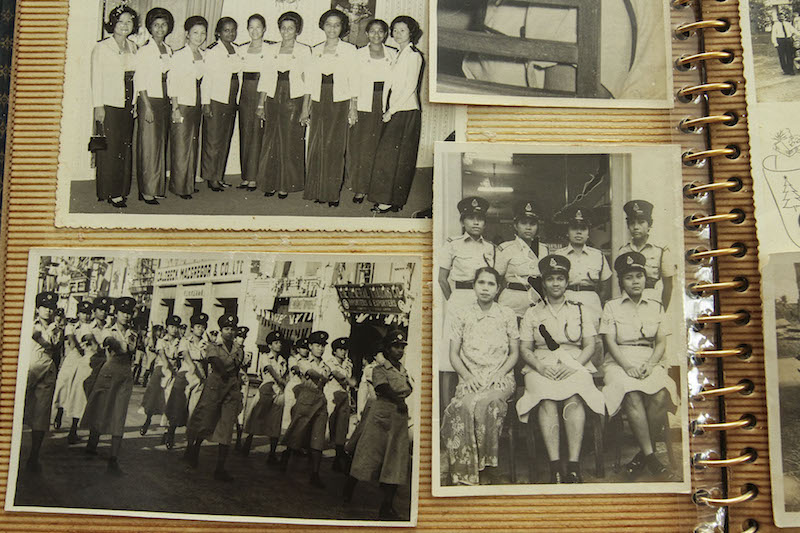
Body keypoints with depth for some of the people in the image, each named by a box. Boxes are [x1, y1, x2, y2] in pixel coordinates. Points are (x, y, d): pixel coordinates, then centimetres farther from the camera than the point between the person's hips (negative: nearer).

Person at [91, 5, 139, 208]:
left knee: (125, 147, 6)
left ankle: (120, 191, 14)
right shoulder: (102, 47, -3)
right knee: (109, 149, -3)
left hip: (128, 105, 5)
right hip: (109, 105, -5)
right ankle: (109, 193, 3)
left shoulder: (133, 47, 13)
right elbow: (96, 78, -5)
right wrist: (98, 106, -10)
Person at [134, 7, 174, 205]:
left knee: (160, 145, 8)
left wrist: (171, 103, 11)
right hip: (149, 100, -7)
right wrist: (147, 106, -15)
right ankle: (147, 191, -2)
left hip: (164, 101, 7)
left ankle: (155, 187, 15)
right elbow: (140, 81, -9)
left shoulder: (168, 50, 14)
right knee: (149, 146, -5)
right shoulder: (145, 50, -6)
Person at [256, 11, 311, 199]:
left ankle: (286, 185, 10)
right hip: (273, 100, 3)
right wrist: (261, 104, 5)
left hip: (294, 101, -3)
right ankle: (270, 184, 13)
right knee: (271, 142, 3)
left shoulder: (304, 50, 2)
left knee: (290, 143, 0)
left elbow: (308, 81, -3)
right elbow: (265, 78, 11)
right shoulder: (271, 49, 10)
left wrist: (305, 109, -9)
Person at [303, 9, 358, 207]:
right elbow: (310, 80, 14)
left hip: (340, 103, -3)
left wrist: (353, 107, -6)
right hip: (319, 103, 3)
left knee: (335, 148, -3)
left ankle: (333, 193, 4)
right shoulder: (316, 50, 12)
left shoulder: (349, 50, 3)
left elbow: (353, 80, 0)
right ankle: (317, 191, 10)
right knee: (317, 146, 1)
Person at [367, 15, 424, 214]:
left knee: (390, 154, -10)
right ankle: (394, 201, 10)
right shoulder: (398, 54, 19)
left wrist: (391, 110, -14)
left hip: (405, 111, -8)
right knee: (396, 156, 6)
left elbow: (410, 87, -14)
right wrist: (388, 110, 11)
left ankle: (388, 200, -6)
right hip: (393, 111, 8)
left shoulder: (414, 55, -7)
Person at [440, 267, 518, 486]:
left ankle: (484, 469, -24)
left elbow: (515, 353, 12)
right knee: (467, 405, -35)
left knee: (483, 403, -35)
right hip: (470, 378, 0)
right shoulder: (461, 314, 10)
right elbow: (454, 355, 9)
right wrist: (467, 376, -8)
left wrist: (500, 373, -6)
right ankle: (464, 475, -29)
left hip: (500, 379, 0)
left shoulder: (507, 314, 10)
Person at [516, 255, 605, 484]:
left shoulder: (579, 310, 18)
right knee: (547, 401, -32)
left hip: (575, 365, 0)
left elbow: (590, 345, 10)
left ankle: (573, 464, -35)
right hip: (542, 367, 0)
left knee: (574, 400, -33)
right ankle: (555, 466, -35)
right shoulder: (532, 313, 16)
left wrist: (573, 366, -8)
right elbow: (524, 349, 9)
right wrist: (540, 366, -11)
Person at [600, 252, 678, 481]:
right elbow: (610, 342, 1)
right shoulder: (611, 307, 12)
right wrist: (627, 366, -15)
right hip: (620, 363, -1)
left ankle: (642, 454, -16)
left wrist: (649, 364, -11)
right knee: (632, 397, -33)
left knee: (660, 396, -31)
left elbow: (661, 343, 9)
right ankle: (650, 456, -26)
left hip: (651, 362, 2)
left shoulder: (656, 307, 18)